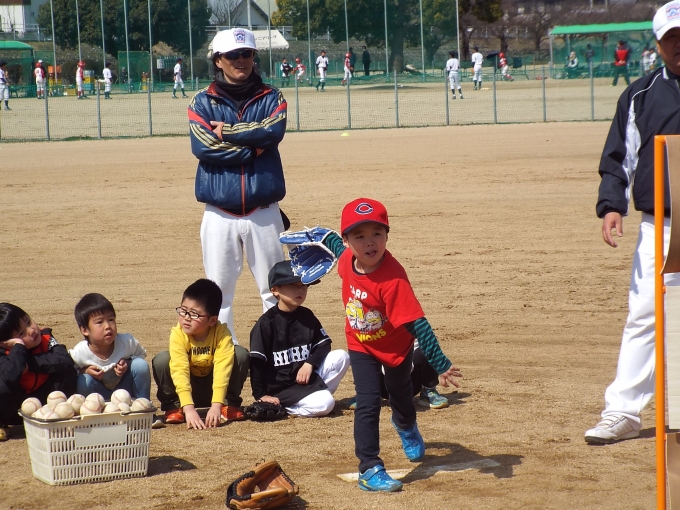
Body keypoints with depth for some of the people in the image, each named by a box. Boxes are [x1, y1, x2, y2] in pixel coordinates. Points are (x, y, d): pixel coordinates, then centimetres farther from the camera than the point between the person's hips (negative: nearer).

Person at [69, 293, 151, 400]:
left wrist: (127, 363, -23)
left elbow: (141, 354, -1)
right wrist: (84, 371, -30)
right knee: (84, 380, -33)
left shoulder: (127, 342, -22)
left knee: (141, 365, -22)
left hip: (124, 389, 2)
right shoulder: (78, 353, -25)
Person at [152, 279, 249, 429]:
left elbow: (222, 369, -32)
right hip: (188, 387, 0)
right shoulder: (178, 334, -25)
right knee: (162, 359, -27)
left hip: (213, 386, 0)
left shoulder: (222, 333, -24)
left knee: (240, 354, -23)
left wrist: (216, 405, -44)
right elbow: (180, 371, -33)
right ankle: (173, 406, -6)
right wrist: (189, 409, -45)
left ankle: (229, 403, -7)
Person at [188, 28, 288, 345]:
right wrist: (252, 147, -11)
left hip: (263, 211, 0)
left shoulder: (271, 99, 7)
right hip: (220, 214, 0)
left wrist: (227, 131, -9)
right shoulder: (202, 103, 4)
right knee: (218, 291, 2)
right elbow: (202, 147, -11)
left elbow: (272, 132, -13)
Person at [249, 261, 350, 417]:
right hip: (280, 387, -6)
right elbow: (256, 361, -13)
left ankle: (318, 393, -4)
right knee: (324, 404, -27)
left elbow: (323, 345, 6)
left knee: (341, 356, -11)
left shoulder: (307, 316, 6)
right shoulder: (266, 323, -11)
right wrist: (261, 395, -16)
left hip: (306, 376, 6)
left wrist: (309, 363, -13)